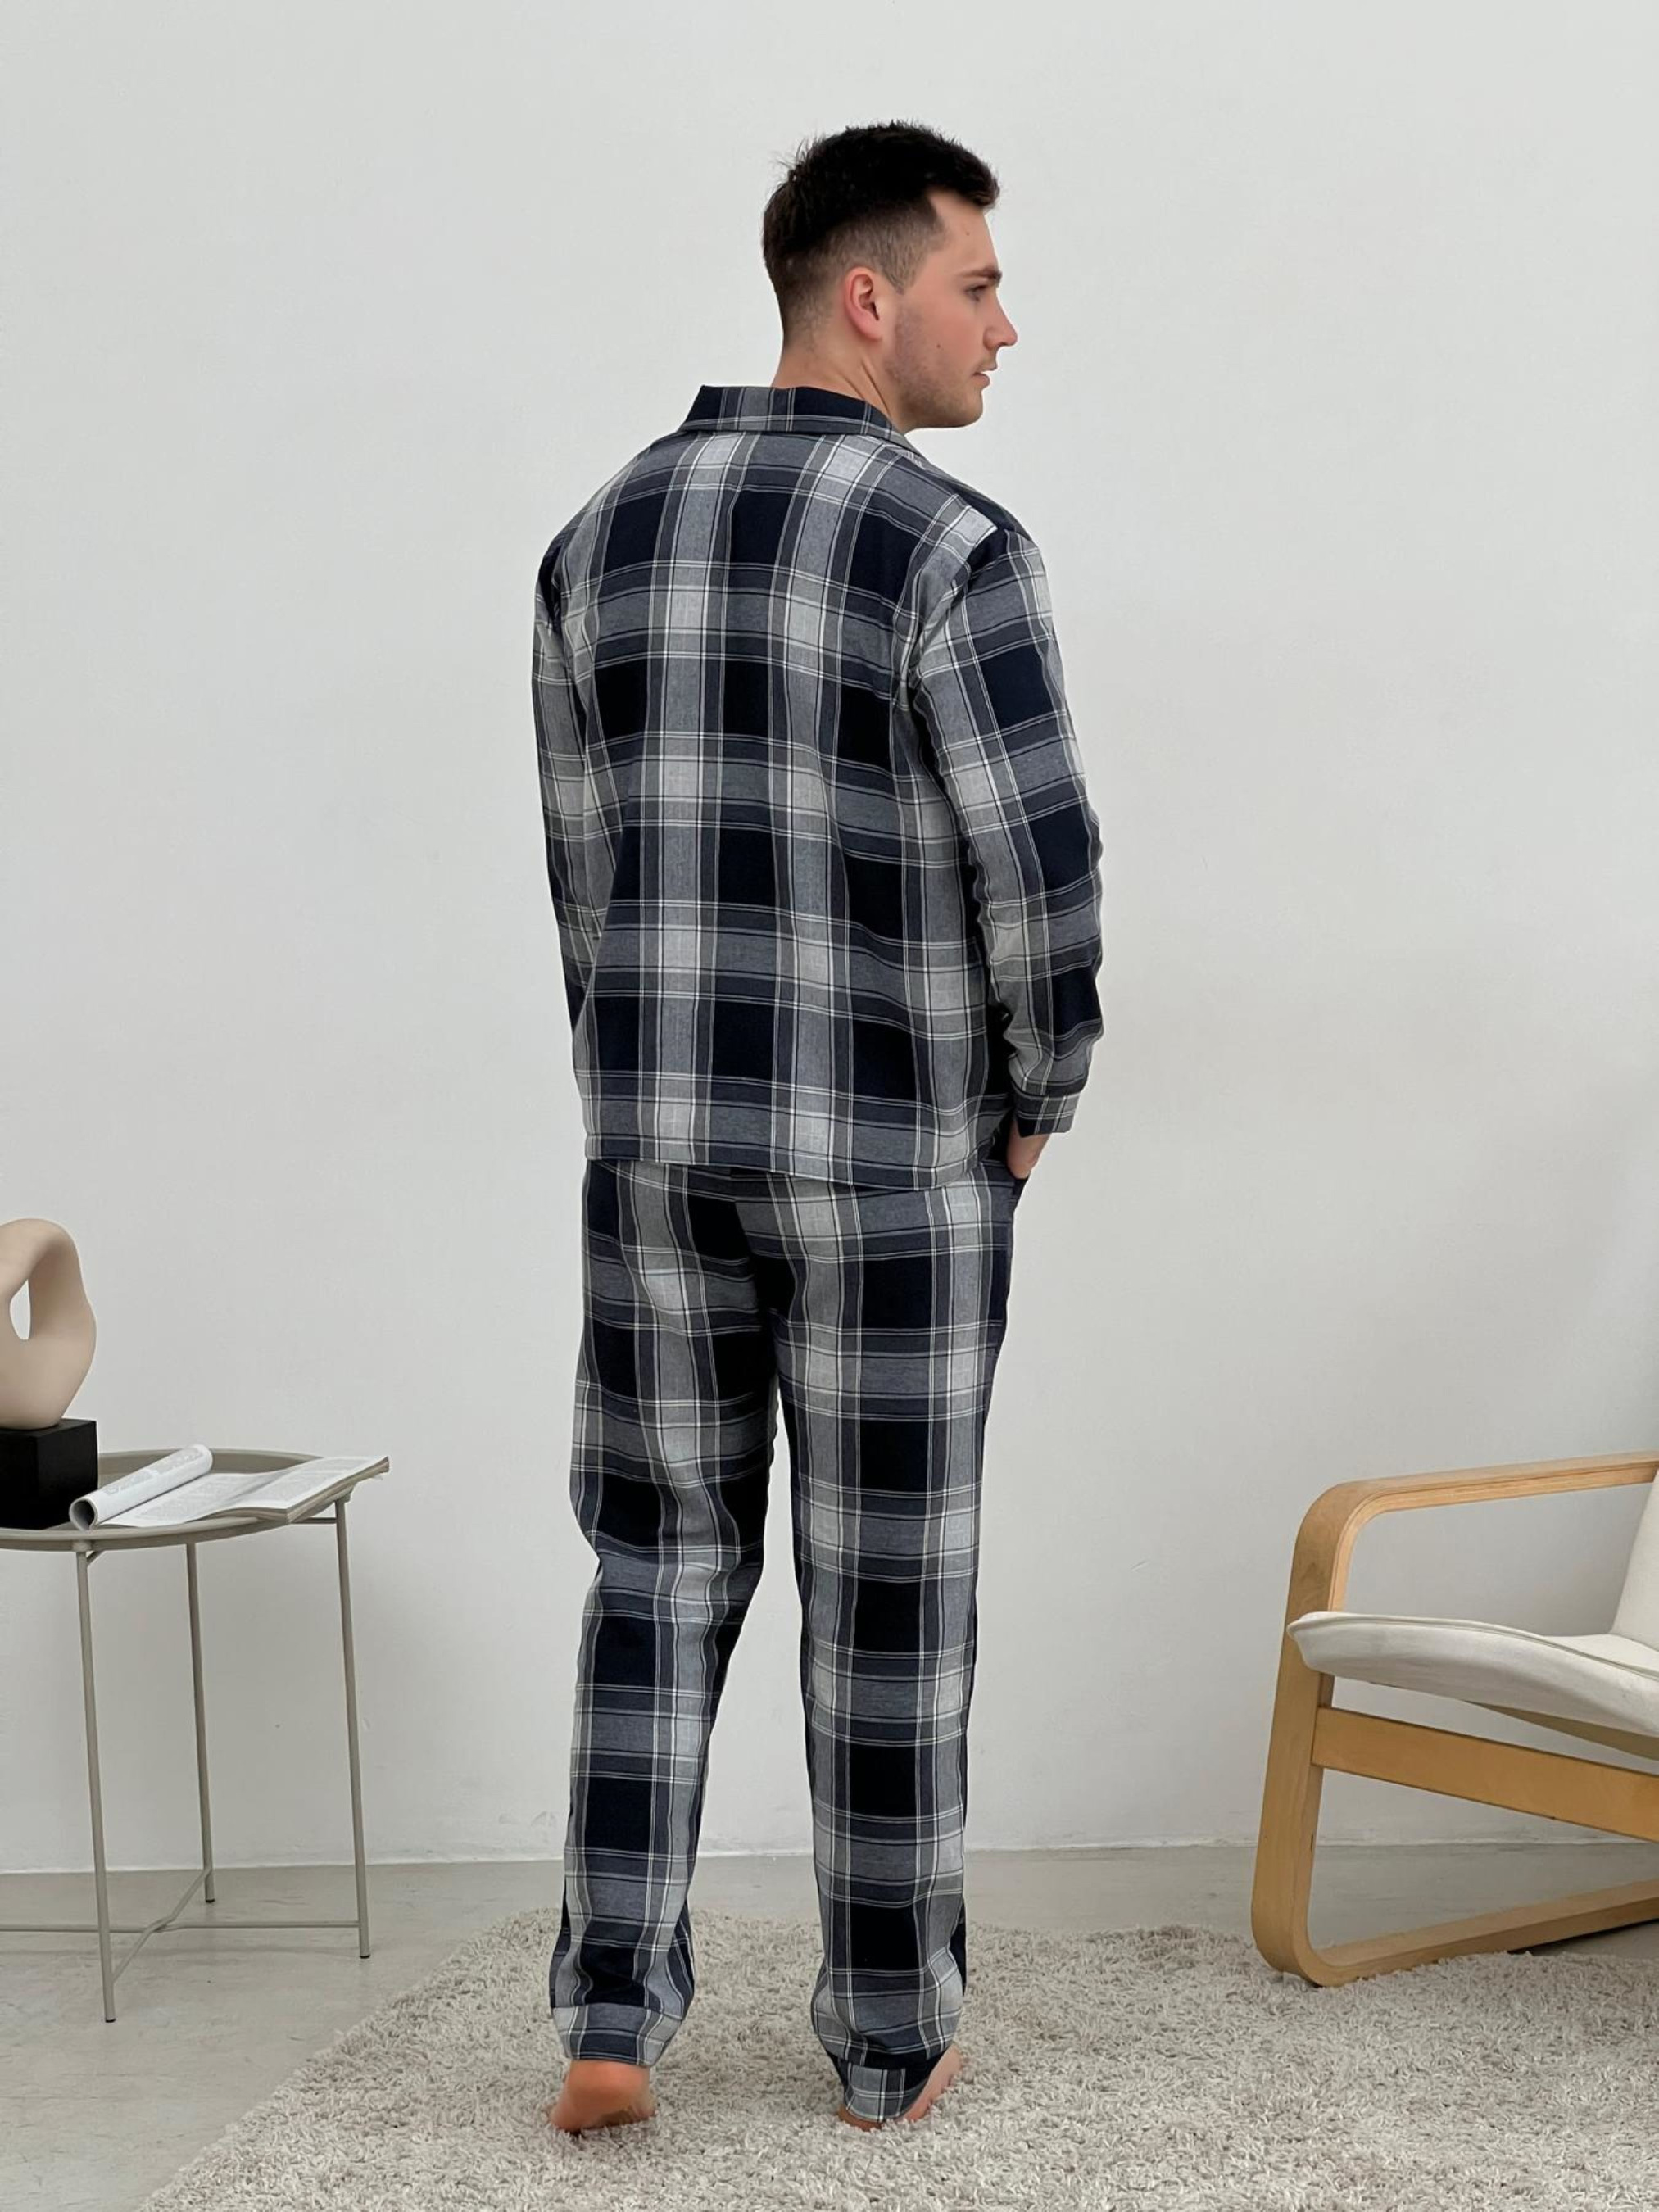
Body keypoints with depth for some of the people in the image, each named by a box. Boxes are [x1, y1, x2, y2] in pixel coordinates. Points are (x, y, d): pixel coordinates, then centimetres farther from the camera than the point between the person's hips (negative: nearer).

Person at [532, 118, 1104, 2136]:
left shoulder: (603, 537, 5)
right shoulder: (955, 550, -14)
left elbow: (584, 870, 8)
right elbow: (1044, 883, -16)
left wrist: (649, 1112, 16)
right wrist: (1039, 1108, 2)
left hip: (658, 1147, 4)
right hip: (894, 1168, -4)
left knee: (659, 1572, 15)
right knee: (887, 1603, 8)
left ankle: (612, 2015, 11)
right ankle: (890, 2041, 20)